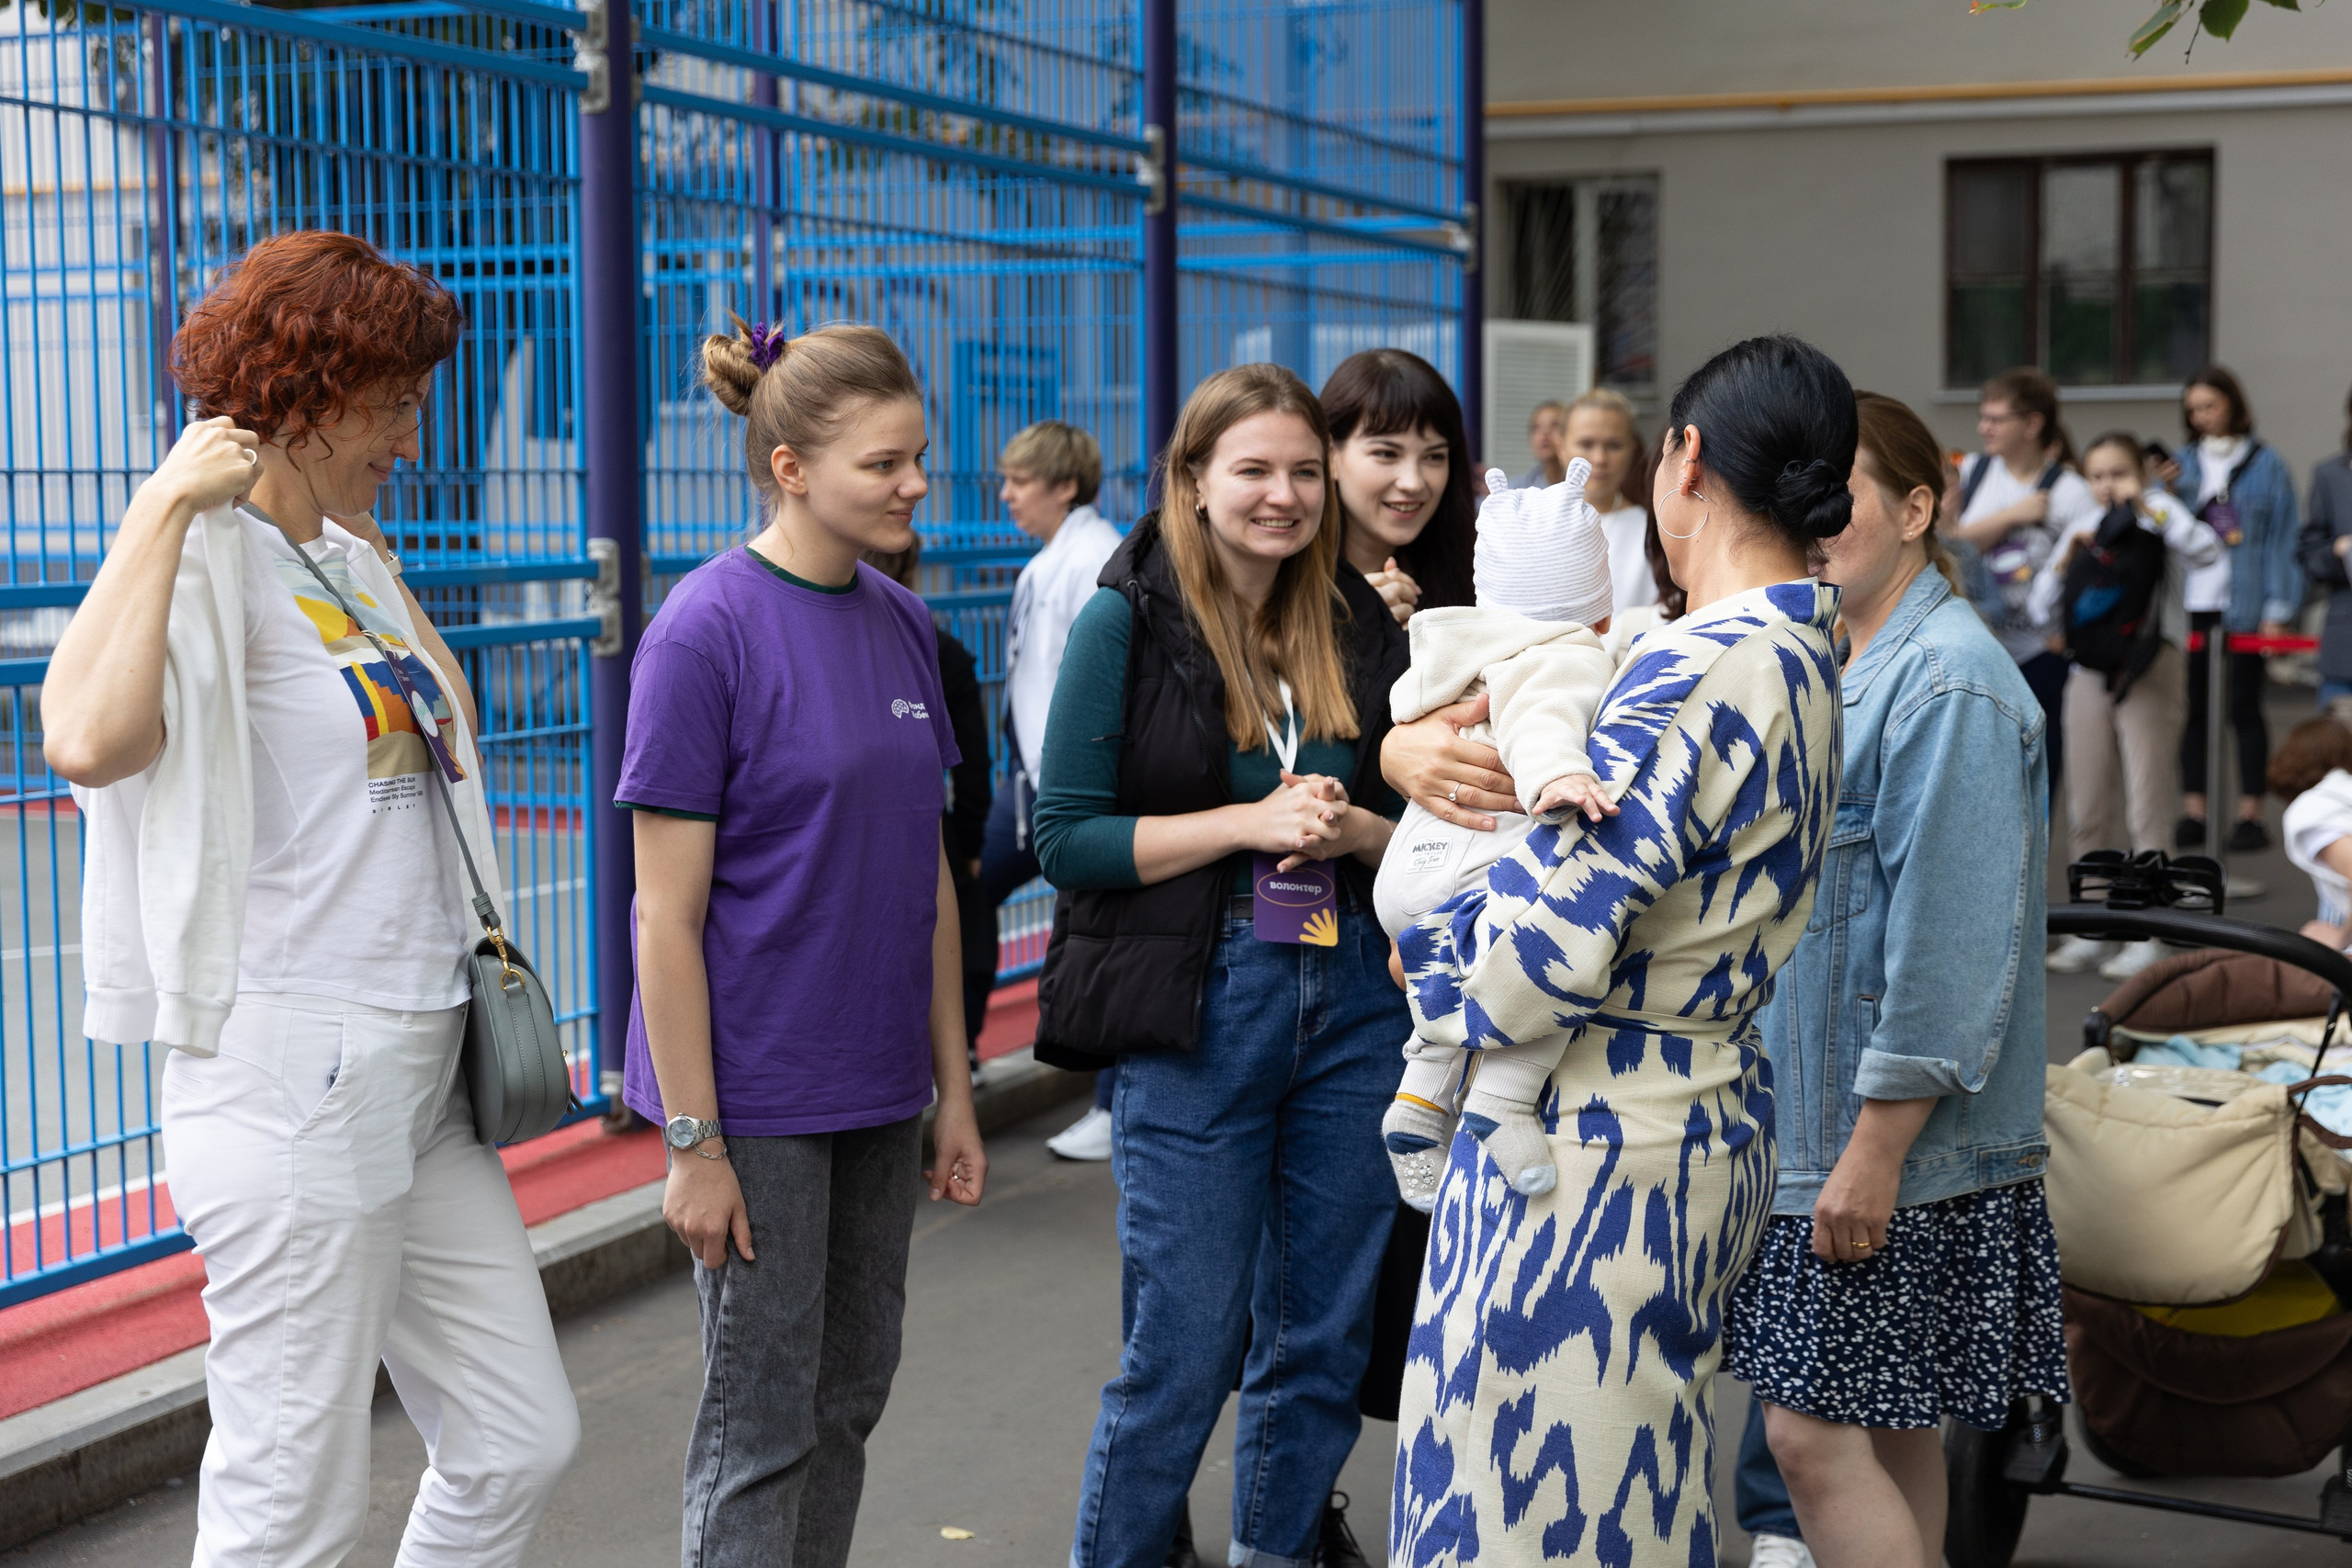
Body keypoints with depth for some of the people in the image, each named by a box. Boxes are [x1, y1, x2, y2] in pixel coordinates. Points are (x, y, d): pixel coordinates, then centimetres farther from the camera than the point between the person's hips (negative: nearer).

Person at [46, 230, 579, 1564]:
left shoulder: (352, 557, 14)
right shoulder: (211, 562, -12)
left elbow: (445, 727, 31)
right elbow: (91, 741, -33)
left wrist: (374, 535, 19)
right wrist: (168, 504, -23)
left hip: (425, 1075, 9)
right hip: (295, 1077, -9)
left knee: (523, 1443, 14)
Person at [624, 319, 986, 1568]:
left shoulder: (903, 625, 5)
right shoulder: (706, 631, -14)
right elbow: (668, 914, -15)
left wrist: (953, 1087, 10)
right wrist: (694, 1140, -16)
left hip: (877, 1091, 6)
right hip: (756, 1094, -6)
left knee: (851, 1396, 16)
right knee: (763, 1419, 3)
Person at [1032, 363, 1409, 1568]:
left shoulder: (1361, 627, 9)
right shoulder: (1127, 621, -5)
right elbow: (1066, 835, -9)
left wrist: (1357, 829, -8)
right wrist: (1251, 822, -16)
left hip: (1353, 1006, 5)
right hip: (1196, 1013, -5)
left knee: (1323, 1338, 12)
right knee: (1183, 1351, 0)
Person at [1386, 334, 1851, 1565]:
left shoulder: (1695, 672, -23)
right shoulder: (1799, 661, 8)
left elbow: (1539, 956, -25)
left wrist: (1429, 968, -4)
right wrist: (1411, 749, -2)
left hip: (1592, 1153, -9)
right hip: (1711, 1126, 9)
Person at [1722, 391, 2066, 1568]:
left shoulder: (1947, 685, -16)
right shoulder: (1834, 665, 14)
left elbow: (1951, 942, -21)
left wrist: (1877, 1148, -21)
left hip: (1895, 1146, -9)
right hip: (1812, 1125, 9)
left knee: (1816, 1433, -8)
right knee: (1889, 1433, 16)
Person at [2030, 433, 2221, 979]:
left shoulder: (2160, 522, 1)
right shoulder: (2081, 533, 13)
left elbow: (2205, 552, -20)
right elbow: (2043, 611, 11)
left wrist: (2148, 508, -19)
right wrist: (2067, 557, -3)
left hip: (2150, 671, -4)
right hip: (2091, 672, 4)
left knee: (2149, 808, -4)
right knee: (2087, 810, 7)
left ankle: (2148, 935, 1)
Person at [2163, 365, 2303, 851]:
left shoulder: (2266, 466, 2)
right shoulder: (2182, 464, 11)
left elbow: (2282, 538, -1)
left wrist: (2277, 610, -7)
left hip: (2244, 606, -3)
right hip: (2188, 605, 3)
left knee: (2243, 706, 2)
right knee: (2191, 707, 5)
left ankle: (2250, 813, 7)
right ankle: (2193, 811, 11)